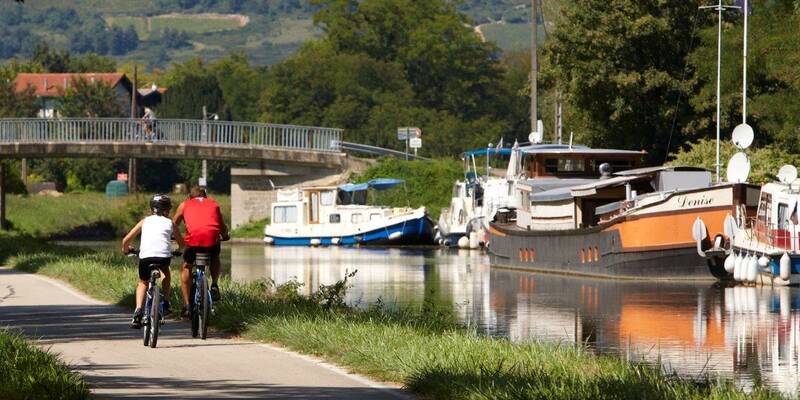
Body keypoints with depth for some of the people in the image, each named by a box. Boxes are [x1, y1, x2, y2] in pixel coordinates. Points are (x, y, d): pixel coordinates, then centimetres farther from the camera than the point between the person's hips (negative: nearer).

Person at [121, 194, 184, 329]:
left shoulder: (145, 221, 24)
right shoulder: (169, 223, 23)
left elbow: (126, 240, 20)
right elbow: (182, 243, 30)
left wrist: (126, 250, 41)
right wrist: (178, 251, 52)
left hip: (145, 256, 0)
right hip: (164, 255, 0)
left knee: (143, 283, 24)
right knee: (165, 272, 35)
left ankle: (138, 310, 2)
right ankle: (166, 302, 26)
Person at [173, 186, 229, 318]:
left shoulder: (185, 205, 25)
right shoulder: (214, 204, 28)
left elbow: (173, 225, 33)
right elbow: (223, 227, 37)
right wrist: (225, 236, 59)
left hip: (194, 238, -1)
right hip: (213, 238, 1)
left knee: (186, 268, 21)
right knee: (215, 258, 35)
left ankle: (186, 305, 14)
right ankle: (214, 285, 14)